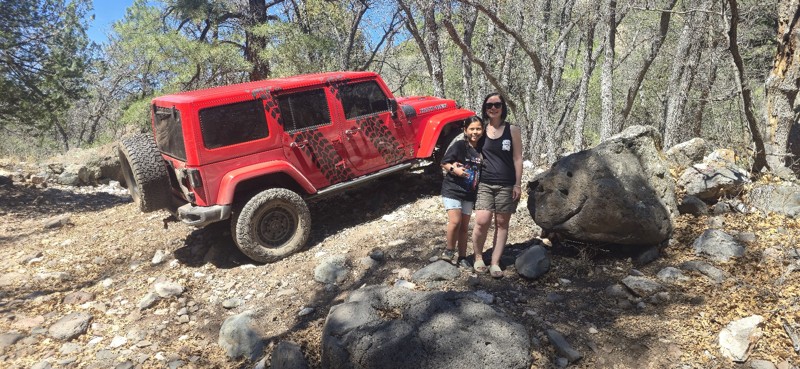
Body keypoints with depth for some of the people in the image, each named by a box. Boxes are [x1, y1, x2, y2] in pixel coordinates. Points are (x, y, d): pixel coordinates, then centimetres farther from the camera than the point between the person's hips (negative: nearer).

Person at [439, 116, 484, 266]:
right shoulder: (459, 145, -10)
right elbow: (444, 163, -6)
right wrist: (454, 169, -24)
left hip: (469, 193, 5)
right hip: (452, 189, -5)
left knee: (464, 226, 10)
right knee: (455, 221, -17)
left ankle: (462, 258, 21)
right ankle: (449, 251, 4)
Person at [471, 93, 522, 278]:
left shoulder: (512, 130, 1)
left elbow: (517, 158, 1)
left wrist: (518, 184, -5)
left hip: (506, 185, 0)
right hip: (484, 183, 1)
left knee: (502, 224, 4)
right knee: (482, 222, -11)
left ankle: (495, 263, 11)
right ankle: (478, 257, 10)